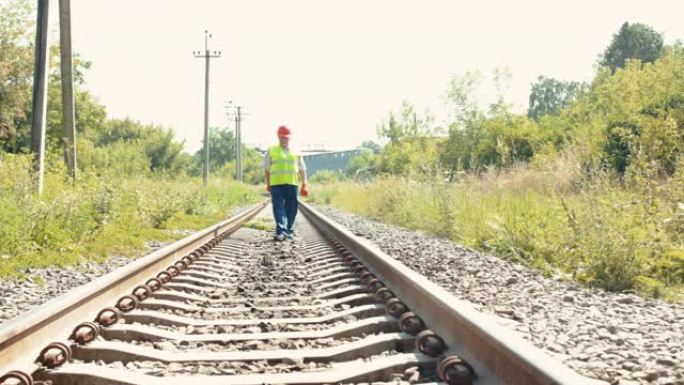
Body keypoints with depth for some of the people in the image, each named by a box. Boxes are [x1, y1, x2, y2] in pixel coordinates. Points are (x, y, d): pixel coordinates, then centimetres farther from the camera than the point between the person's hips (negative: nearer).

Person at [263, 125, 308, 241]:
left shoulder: (296, 152, 14)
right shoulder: (271, 151, 10)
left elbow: (302, 169, 15)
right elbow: (266, 169, 13)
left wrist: (304, 185, 9)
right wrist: (268, 184, 10)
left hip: (292, 184, 2)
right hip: (276, 184, -2)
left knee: (291, 209, 4)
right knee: (278, 208, -9)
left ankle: (289, 230, 16)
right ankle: (281, 231, -15)